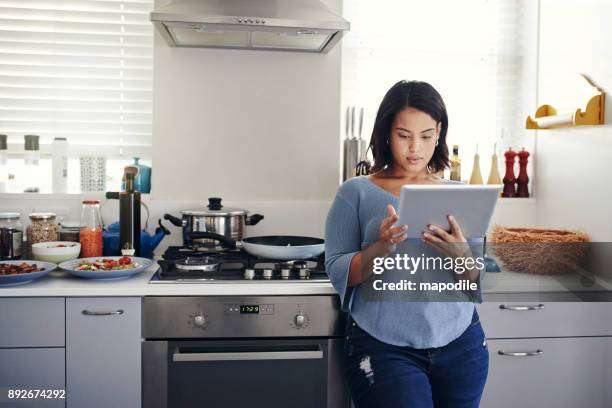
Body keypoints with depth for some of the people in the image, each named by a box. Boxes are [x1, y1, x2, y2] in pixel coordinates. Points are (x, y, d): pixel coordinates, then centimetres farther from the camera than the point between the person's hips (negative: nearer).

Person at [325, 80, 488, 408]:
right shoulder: (356, 193, -2)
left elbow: (475, 281, 5)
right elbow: (337, 273, -6)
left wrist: (461, 254, -17)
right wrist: (383, 246, -23)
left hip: (460, 346, 4)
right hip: (384, 349, -3)